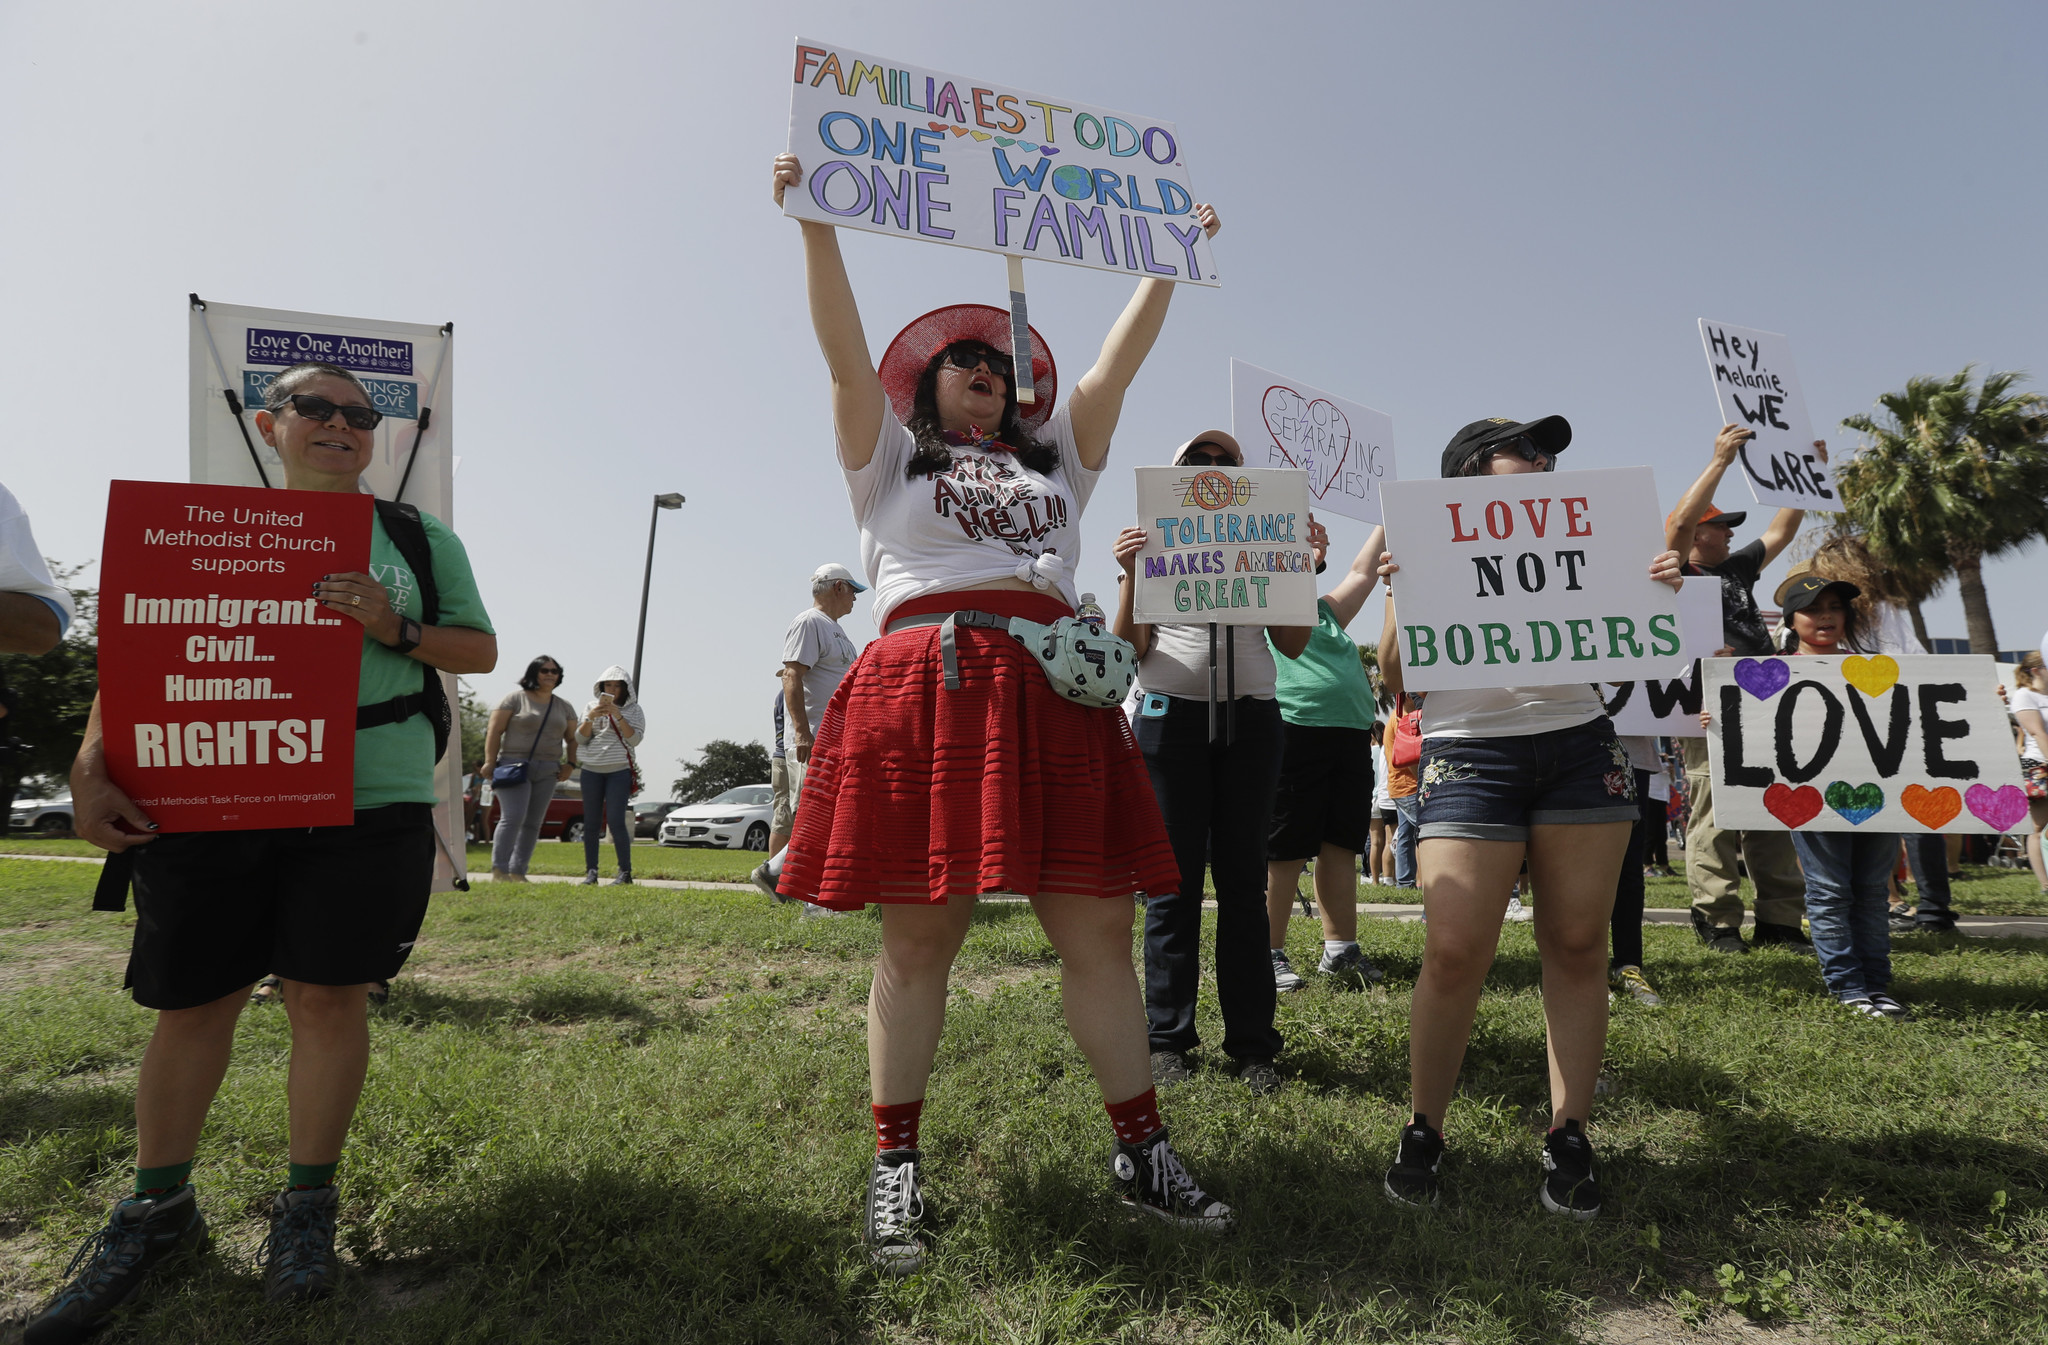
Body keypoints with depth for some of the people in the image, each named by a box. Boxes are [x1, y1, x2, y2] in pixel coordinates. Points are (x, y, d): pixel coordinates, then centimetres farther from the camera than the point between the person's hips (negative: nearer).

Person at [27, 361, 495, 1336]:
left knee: (328, 995, 2)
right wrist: (92, 769, -5)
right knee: (190, 1000, 8)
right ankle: (158, 1211, 27)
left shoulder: (419, 537, 12)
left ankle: (308, 1204, 20)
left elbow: (481, 650, 10)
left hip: (369, 801, -1)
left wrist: (396, 630, -9)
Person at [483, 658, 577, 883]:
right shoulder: (514, 699, 1)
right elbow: (495, 731, -3)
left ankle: (518, 872, 8)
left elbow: (572, 739, 20)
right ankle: (499, 871, -12)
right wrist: (490, 762, -11)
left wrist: (569, 764, 5)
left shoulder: (564, 707, 15)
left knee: (533, 823, 3)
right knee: (513, 817, -16)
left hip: (547, 772, 5)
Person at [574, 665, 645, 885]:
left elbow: (635, 739, -7)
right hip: (592, 770, 3)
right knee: (591, 822, 1)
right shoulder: (591, 707, 12)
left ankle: (625, 871, -7)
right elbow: (580, 738, 6)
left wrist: (617, 715, -15)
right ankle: (591, 871, 6)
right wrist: (590, 717, -10)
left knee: (616, 820, -12)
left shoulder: (634, 710, 5)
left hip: (619, 770, -3)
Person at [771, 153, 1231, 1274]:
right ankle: (896, 1163, 12)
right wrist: (815, 222, 1)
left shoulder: (1056, 456, 27)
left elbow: (1121, 357, 22)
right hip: (922, 686, -3)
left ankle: (1141, 1151, 12)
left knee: (1097, 927, 1)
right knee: (918, 935, -1)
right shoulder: (889, 455, 19)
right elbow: (844, 343, 8)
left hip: (1051, 691, 3)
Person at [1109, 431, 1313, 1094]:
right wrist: (1130, 575, -12)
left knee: (1244, 879, 2)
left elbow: (1293, 644, 10)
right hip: (1172, 716, -2)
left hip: (1250, 718, 2)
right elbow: (1129, 651, 2)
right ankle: (1169, 1040, 8)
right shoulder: (1152, 544, 11)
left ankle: (1251, 1043, 9)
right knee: (1174, 880, -1)